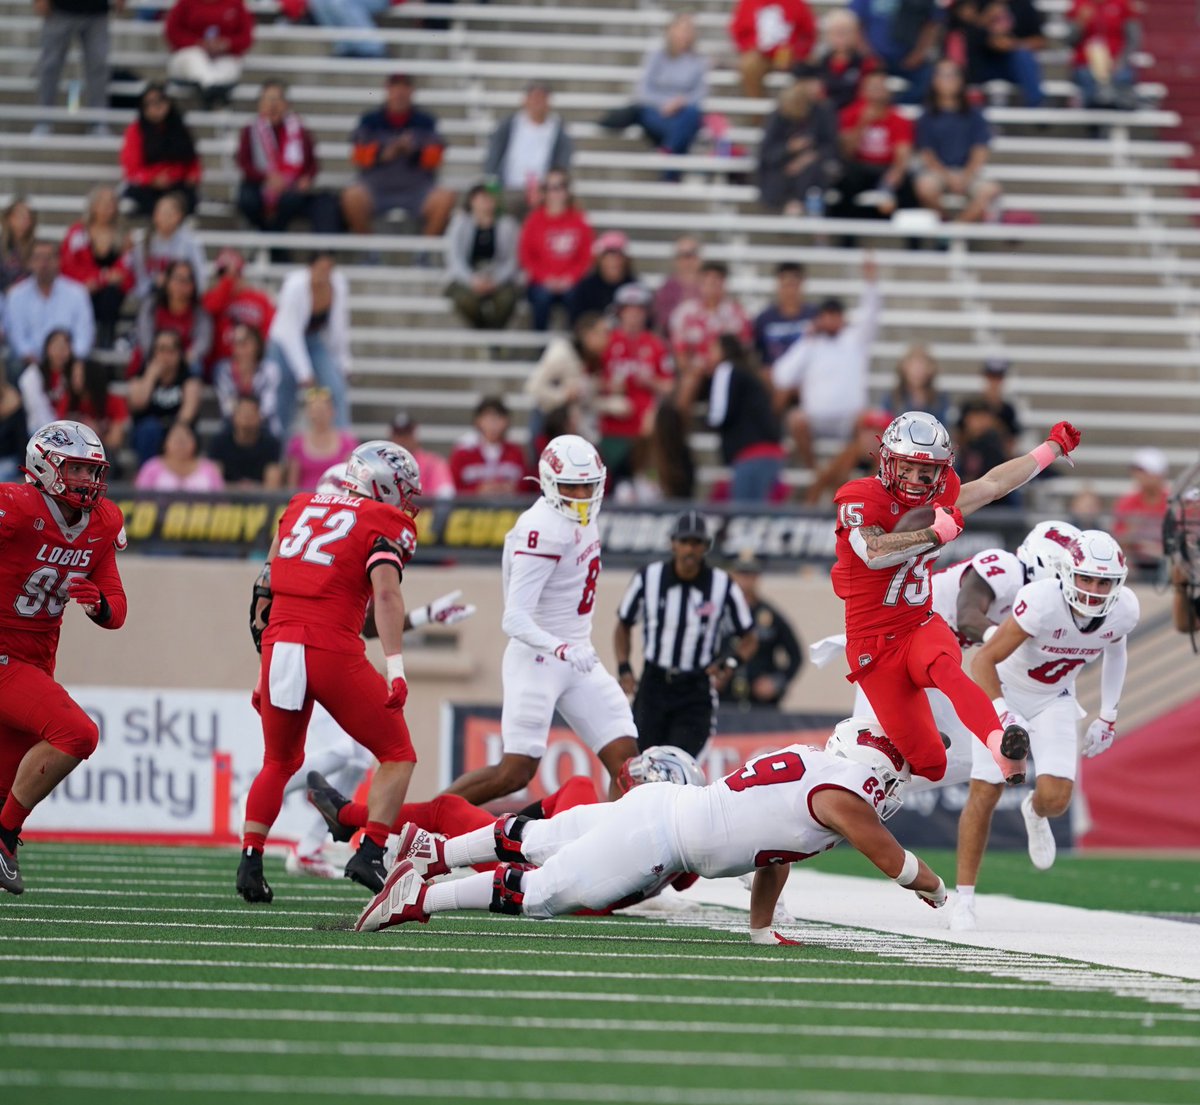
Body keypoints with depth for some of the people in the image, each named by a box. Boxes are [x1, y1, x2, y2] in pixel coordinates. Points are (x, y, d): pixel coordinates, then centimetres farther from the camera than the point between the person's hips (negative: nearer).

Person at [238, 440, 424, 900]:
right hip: (333, 651, -5)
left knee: (279, 761, 25)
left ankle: (250, 862, 13)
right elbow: (386, 592, -14)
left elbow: (267, 585, 21)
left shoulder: (302, 506, 20)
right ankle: (369, 854, -5)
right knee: (397, 755, 10)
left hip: (278, 649, 5)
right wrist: (396, 667, -20)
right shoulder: (384, 525, 2)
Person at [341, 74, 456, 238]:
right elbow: (359, 156, -2)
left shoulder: (425, 122, 7)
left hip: (417, 189, 1)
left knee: (445, 197, -29)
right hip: (376, 188, -1)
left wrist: (413, 151, -19)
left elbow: (434, 158, 0)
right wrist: (385, 153, -19)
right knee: (352, 196, -33)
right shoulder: (370, 121, 7)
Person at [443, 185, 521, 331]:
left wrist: (495, 280, -19)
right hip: (465, 279, -1)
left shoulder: (506, 224, 5)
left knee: (507, 297, -36)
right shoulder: (460, 222, 2)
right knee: (466, 299, -37)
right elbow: (454, 257, -7)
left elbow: (511, 260, 1)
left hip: (499, 279, 1)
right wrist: (472, 280, -24)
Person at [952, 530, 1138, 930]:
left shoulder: (1124, 610, -20)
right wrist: (1003, 715, -43)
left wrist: (1108, 716, 5)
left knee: (1056, 798, -13)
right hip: (1004, 689, -3)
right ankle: (964, 898, 7)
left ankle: (1035, 813, 27)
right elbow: (984, 661, -30)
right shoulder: (1042, 602, -36)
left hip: (1054, 699, 3)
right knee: (985, 793, -7)